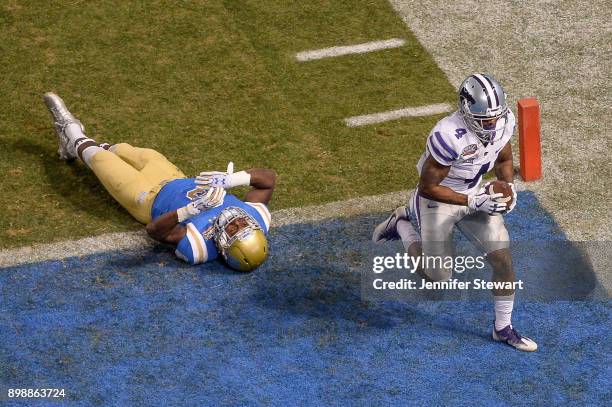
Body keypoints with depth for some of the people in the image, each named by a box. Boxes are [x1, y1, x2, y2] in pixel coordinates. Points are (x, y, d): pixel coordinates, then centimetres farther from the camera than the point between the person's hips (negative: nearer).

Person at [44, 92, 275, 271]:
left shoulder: (197, 247, -45)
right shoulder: (258, 218, -33)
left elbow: (154, 230, -45)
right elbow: (268, 177, -24)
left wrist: (189, 210, -60)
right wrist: (232, 179, -41)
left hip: (150, 198, -6)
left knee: (103, 160, 11)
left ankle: (78, 142, 51)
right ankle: (76, 144, 55)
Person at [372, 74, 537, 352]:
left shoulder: (504, 121, -15)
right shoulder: (450, 136, -36)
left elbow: (504, 160, 7)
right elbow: (428, 187, -27)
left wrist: (509, 186, -13)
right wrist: (473, 202, -31)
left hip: (475, 194, 6)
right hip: (438, 201, -5)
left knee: (503, 259, -2)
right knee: (439, 279, 8)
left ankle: (503, 328, 19)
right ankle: (402, 225, 32)